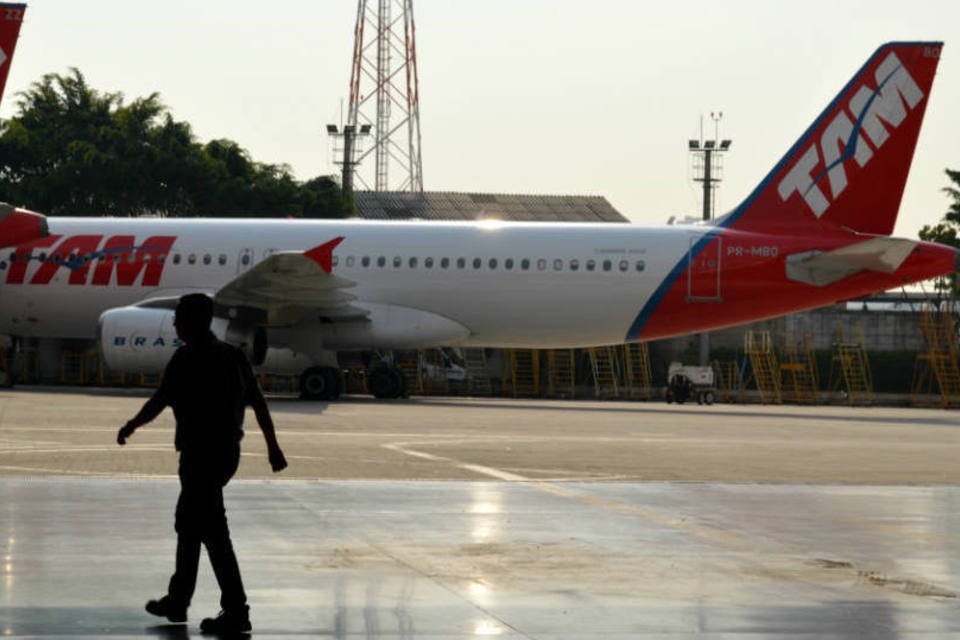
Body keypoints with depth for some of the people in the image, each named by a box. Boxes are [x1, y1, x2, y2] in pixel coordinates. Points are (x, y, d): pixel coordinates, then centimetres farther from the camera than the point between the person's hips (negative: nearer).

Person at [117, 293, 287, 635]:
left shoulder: (187, 359, -14)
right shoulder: (232, 355, 8)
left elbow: (158, 402, -8)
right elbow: (258, 403, 8)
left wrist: (130, 427, 8)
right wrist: (273, 447, 13)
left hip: (201, 455, -9)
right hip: (227, 450, 9)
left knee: (213, 533, -5)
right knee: (187, 523, 21)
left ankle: (236, 612, -6)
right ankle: (177, 600, 30)